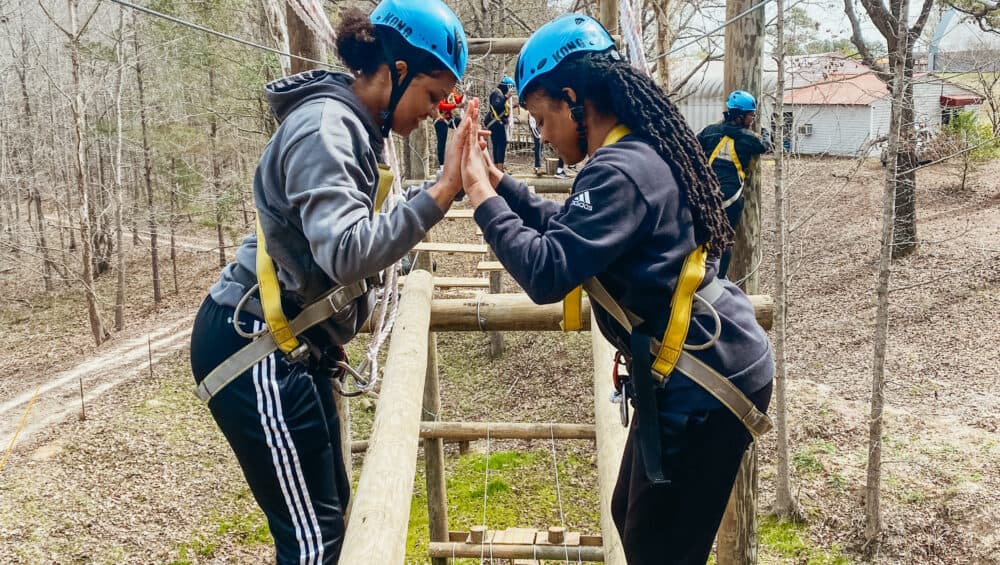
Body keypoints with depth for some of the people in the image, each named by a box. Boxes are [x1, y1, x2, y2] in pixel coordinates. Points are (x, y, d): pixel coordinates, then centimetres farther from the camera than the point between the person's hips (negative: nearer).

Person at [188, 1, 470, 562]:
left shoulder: (354, 126, 10)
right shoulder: (325, 127, -19)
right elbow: (346, 252, -31)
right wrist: (439, 194, -30)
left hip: (292, 347, 10)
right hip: (252, 349, -10)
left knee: (330, 515, 16)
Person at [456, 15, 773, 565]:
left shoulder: (619, 171, -22)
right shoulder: (641, 152, 11)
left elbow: (547, 272, -28)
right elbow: (567, 228, 21)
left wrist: (483, 200, -17)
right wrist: (499, 182, 13)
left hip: (707, 381, -10)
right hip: (693, 370, 10)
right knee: (634, 520, 22)